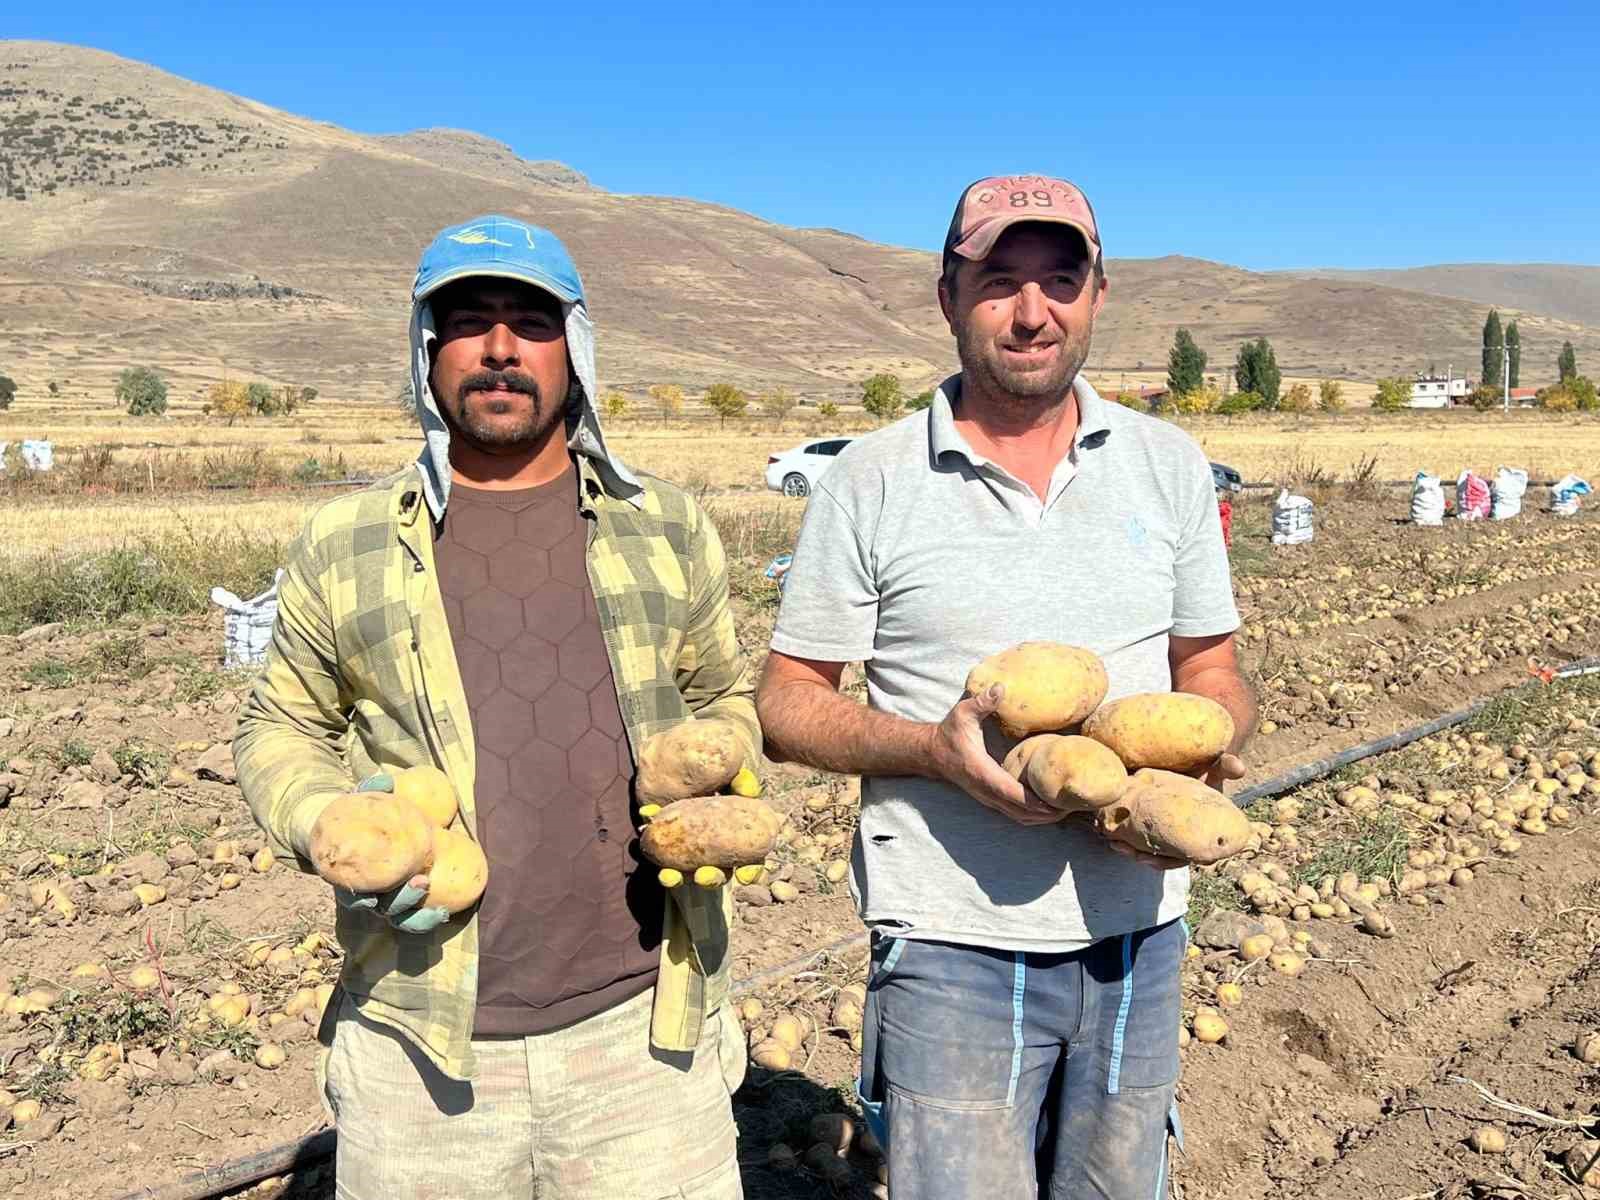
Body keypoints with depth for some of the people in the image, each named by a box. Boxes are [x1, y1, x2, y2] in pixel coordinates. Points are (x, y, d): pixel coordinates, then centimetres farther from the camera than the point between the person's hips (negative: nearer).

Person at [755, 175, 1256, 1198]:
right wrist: (933, 746, -20)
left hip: (1137, 934, 4)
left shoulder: (1169, 464, 5)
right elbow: (786, 702, -2)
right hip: (954, 947, -3)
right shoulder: (872, 481, -5)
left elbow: (1213, 669, 12)